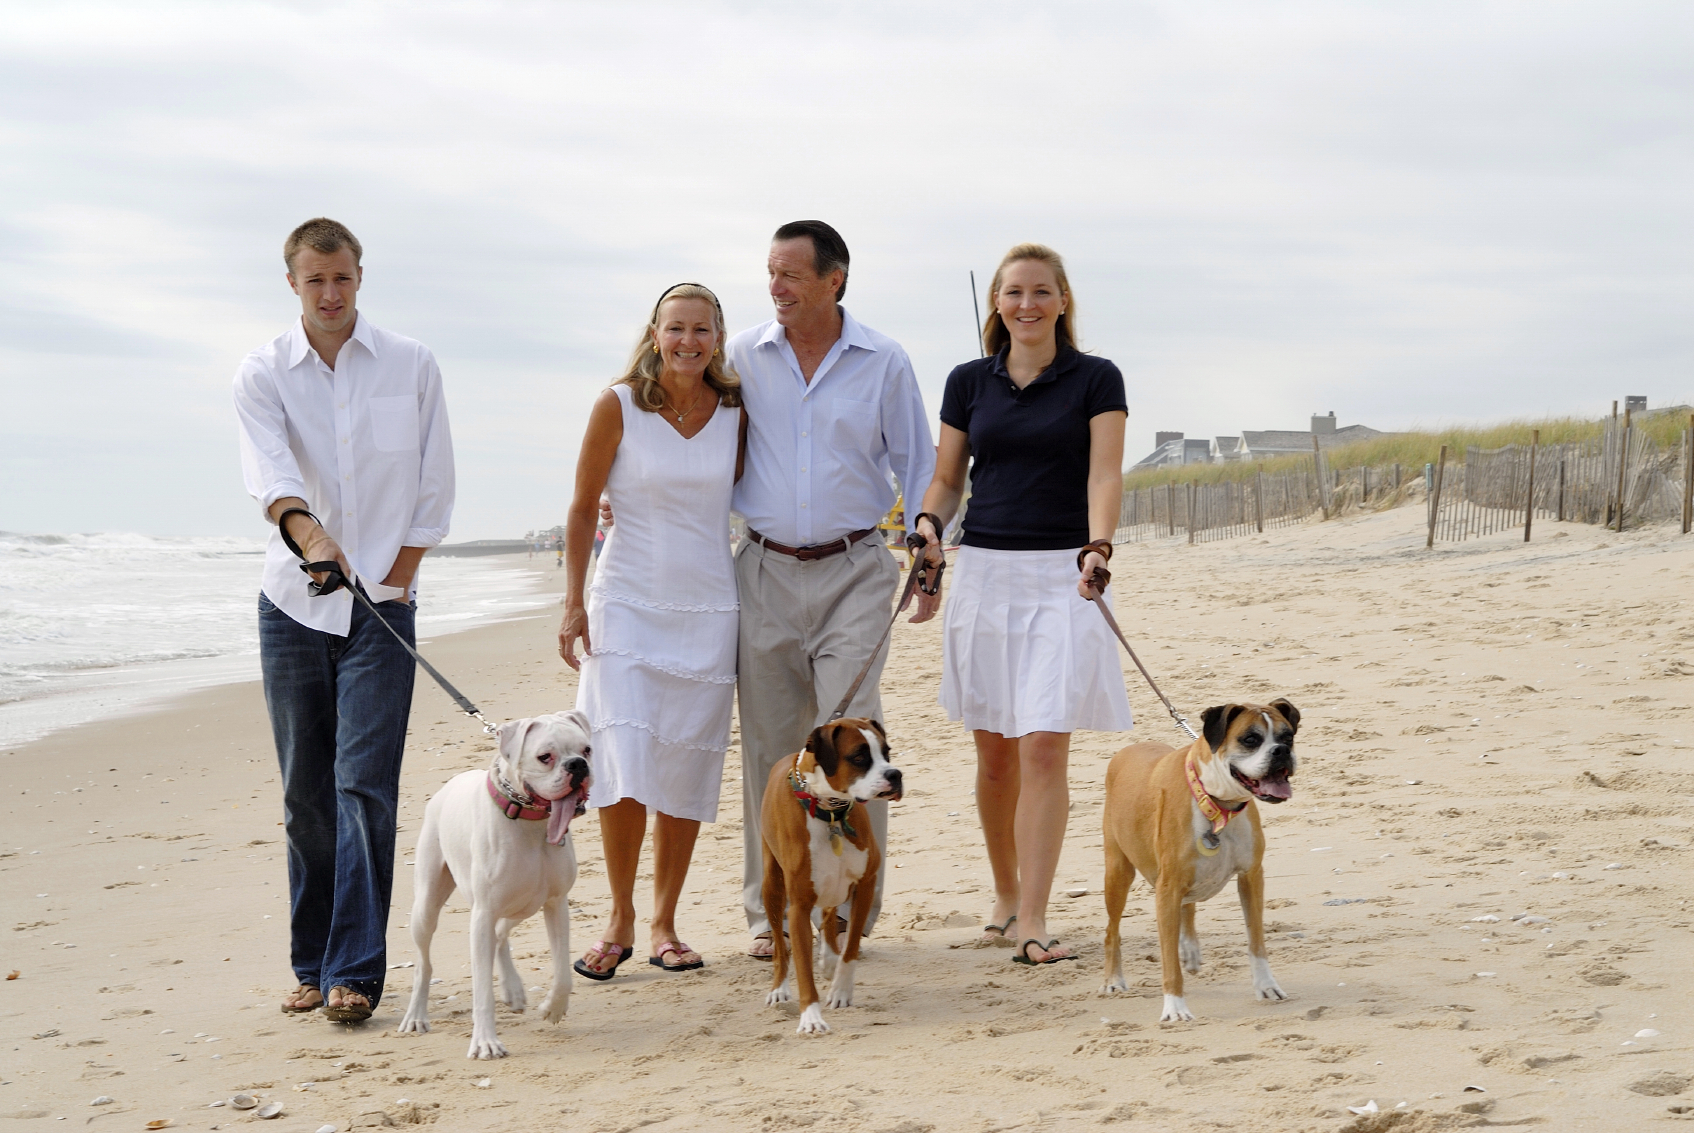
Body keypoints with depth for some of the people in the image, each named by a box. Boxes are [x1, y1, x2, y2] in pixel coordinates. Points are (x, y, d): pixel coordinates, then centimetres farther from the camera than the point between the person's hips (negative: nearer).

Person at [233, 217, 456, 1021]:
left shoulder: (411, 367, 3)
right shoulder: (263, 374, 1)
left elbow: (434, 490, 4)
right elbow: (266, 466, -18)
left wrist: (393, 579, -5)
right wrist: (306, 529, -38)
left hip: (381, 603, -1)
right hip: (294, 604, 1)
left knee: (364, 786, -10)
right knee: (306, 793, 7)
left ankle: (354, 971, -9)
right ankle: (312, 965, 17)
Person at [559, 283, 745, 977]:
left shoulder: (735, 412, 2)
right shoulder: (619, 406, -5)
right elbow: (583, 508, 1)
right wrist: (574, 603, -3)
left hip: (708, 609, 2)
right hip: (626, 602, -2)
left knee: (687, 771, 3)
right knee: (624, 765, -12)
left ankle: (664, 924, 15)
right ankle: (620, 920, 4)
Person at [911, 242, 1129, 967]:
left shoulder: (1096, 379, 2)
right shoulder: (969, 383, 10)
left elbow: (1104, 474, -7)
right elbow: (948, 478, 13)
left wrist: (1098, 546, -25)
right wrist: (930, 522, -8)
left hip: (1062, 578, -3)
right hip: (985, 573, 3)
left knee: (1044, 748, -10)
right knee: (994, 750, 7)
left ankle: (1033, 920, -8)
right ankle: (1004, 894, 25)